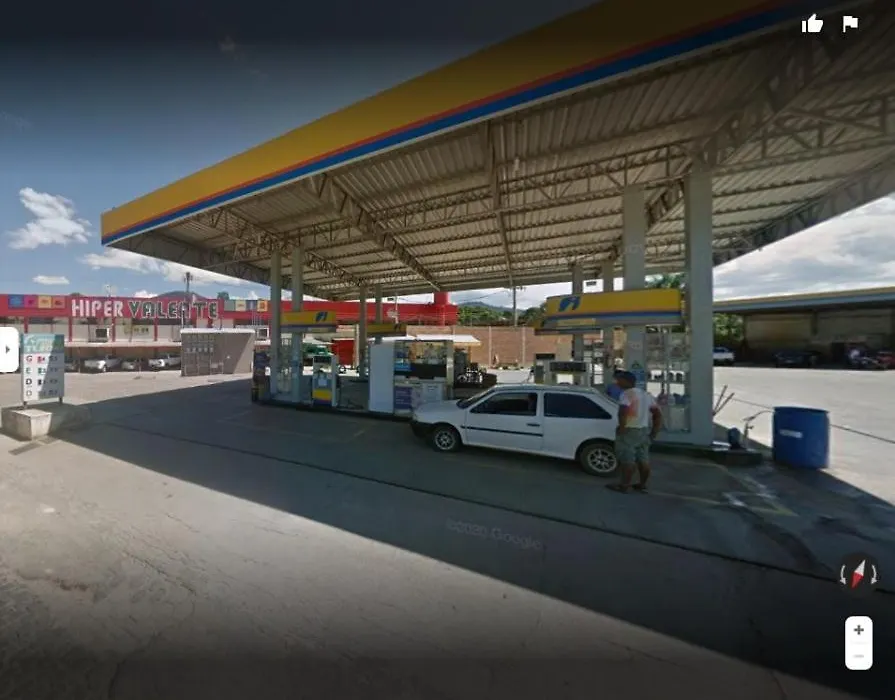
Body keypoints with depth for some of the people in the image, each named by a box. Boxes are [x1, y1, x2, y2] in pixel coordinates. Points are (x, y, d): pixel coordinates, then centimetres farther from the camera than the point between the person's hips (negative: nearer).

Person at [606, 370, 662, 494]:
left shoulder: (627, 393, -15)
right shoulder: (646, 394, 14)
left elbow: (623, 412, -30)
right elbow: (658, 413, 17)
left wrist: (621, 427, -20)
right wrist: (654, 431, 18)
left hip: (629, 431, -9)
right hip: (644, 431, 9)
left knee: (627, 459, -2)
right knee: (643, 459, 14)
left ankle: (624, 485, 6)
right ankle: (642, 485, 23)